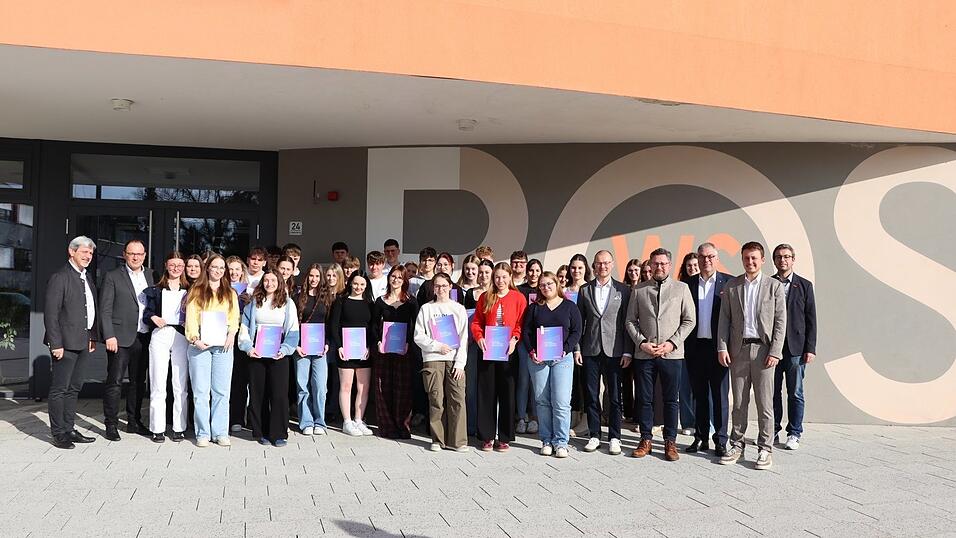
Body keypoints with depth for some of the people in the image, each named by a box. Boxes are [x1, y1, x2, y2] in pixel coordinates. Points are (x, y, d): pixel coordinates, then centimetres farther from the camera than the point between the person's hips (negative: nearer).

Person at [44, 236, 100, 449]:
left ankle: (69, 430, 22)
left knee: (74, 388, 14)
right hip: (66, 343, -8)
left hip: (83, 342, 8)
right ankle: (58, 434, 7)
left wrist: (93, 337, 13)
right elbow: (50, 314, -14)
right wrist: (56, 344, -17)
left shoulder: (87, 278, 15)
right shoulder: (59, 278, -10)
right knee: (59, 389, 0)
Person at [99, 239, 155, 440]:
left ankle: (134, 421, 22)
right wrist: (109, 336, -13)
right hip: (120, 338, -5)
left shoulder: (149, 276, 13)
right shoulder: (113, 277, -2)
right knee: (115, 382, -2)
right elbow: (105, 310, -6)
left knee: (138, 382, 12)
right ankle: (111, 425, 6)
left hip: (143, 338, 5)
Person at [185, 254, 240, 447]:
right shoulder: (196, 291, 10)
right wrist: (195, 338, -11)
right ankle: (203, 433, 3)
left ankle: (220, 432, 5)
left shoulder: (230, 293, 19)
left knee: (221, 391, 0)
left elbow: (235, 317, 12)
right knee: (200, 391, -3)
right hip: (200, 344, -2)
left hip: (222, 345, 2)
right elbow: (191, 317, 2)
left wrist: (231, 333, -7)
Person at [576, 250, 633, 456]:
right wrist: (576, 349, 1)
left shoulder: (623, 290, 3)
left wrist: (628, 351, -5)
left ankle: (614, 437, 12)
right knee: (591, 395, 6)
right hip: (590, 350, 2)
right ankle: (594, 436, 16)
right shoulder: (584, 290, 7)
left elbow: (628, 322, 1)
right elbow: (579, 322, 7)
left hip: (614, 351, -1)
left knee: (614, 396, 3)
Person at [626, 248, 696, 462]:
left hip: (672, 353, -1)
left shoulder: (681, 288, 4)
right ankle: (645, 440, 16)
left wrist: (672, 343, -8)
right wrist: (642, 342, -7)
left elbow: (689, 320, 2)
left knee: (671, 400, 5)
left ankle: (670, 442, 14)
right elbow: (630, 321, 7)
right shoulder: (638, 290, 7)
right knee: (645, 399, 7)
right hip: (644, 353, 1)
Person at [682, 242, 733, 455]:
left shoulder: (729, 282, 0)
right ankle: (701, 437, 20)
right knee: (699, 395, 11)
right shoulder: (688, 284, 6)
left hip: (718, 347, -2)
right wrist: (682, 345, -2)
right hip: (695, 347, 2)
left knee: (720, 395, 3)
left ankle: (720, 440, 11)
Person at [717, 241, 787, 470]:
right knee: (739, 402, 8)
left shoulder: (774, 286, 3)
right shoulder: (731, 286, 8)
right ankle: (737, 445, 17)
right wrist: (722, 347, -2)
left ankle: (765, 449, 9)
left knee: (765, 403, 1)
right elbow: (724, 319, 7)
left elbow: (780, 322, 0)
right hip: (738, 349, 2)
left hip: (763, 349, -2)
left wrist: (775, 352, -8)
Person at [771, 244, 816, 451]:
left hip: (795, 348, -1)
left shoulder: (804, 285, 5)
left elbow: (811, 319, 3)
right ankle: (772, 431, 17)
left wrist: (810, 348, -4)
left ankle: (794, 434, 13)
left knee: (795, 393, 4)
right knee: (772, 392, 7)